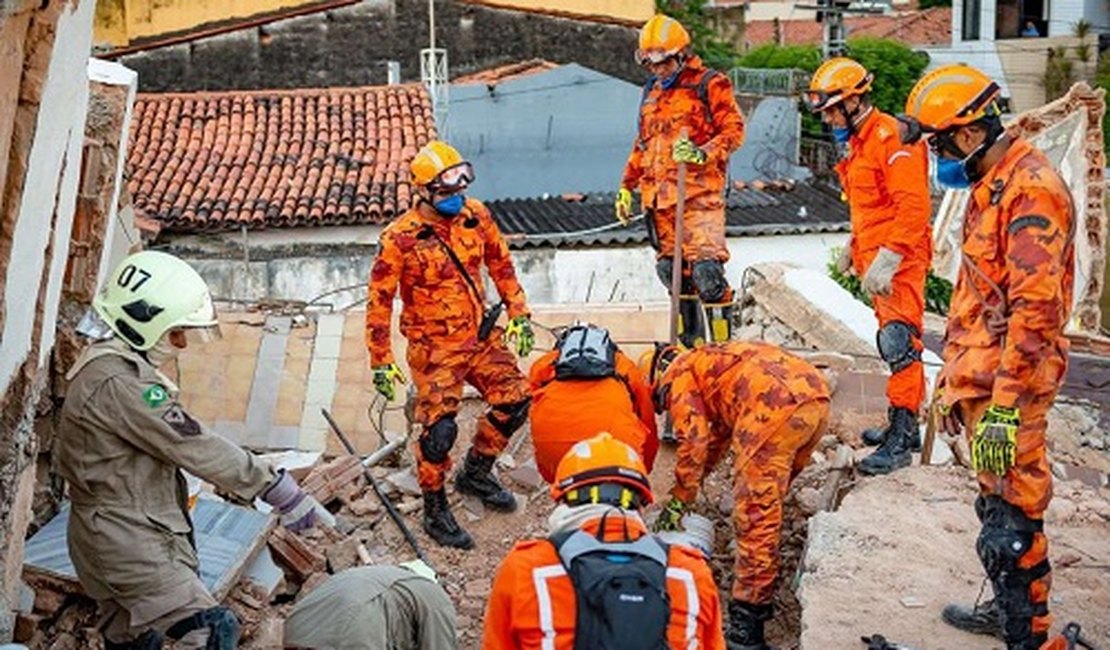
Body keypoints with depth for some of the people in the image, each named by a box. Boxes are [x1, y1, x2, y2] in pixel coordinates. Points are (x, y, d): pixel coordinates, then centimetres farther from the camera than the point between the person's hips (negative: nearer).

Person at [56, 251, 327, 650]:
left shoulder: (109, 365, 11)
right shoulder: (117, 382, -23)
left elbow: (174, 444, 14)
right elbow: (194, 447, -24)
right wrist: (276, 487, -20)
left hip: (118, 537, 11)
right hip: (127, 545, -11)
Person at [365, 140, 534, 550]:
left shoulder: (476, 216, -2)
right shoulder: (401, 238, -17)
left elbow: (501, 265, 12)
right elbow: (379, 300, -12)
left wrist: (519, 315, 9)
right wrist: (381, 361, -13)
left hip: (481, 336, 6)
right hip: (435, 348, -5)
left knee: (514, 401, 4)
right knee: (440, 427, -11)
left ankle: (476, 473, 29)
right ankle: (434, 511, 11)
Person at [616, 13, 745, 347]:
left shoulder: (709, 85, 1)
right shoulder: (652, 91, 22)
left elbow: (734, 129, -5)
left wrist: (703, 153, -21)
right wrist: (627, 185, 25)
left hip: (699, 192, -7)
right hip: (659, 194, 7)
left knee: (705, 268, -17)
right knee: (671, 268, 6)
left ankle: (723, 341, -9)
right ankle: (691, 341, 16)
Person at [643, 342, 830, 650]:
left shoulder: (679, 374, 13)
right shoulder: (710, 362, 38)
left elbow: (693, 440, 3)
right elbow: (719, 434, 47)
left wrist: (679, 500, 11)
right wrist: (690, 485, 52)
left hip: (777, 404, -9)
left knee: (755, 513, -7)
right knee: (767, 499, 23)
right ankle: (760, 596, 30)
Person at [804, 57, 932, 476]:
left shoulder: (890, 137, -14)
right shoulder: (858, 142, 17)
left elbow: (913, 206, -22)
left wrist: (888, 259, -25)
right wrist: (853, 248, 26)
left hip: (899, 260, -10)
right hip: (876, 258, 10)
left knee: (899, 342, -12)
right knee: (892, 344, 13)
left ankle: (901, 438, -12)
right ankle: (903, 425, 22)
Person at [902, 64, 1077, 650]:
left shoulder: (1032, 190, -17)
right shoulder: (988, 188, 16)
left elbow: (1035, 309, -24)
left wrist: (1004, 406, -26)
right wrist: (953, 379, 23)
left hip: (1008, 384, -10)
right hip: (980, 379, 10)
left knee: (1010, 521, -5)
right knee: (998, 502, 21)